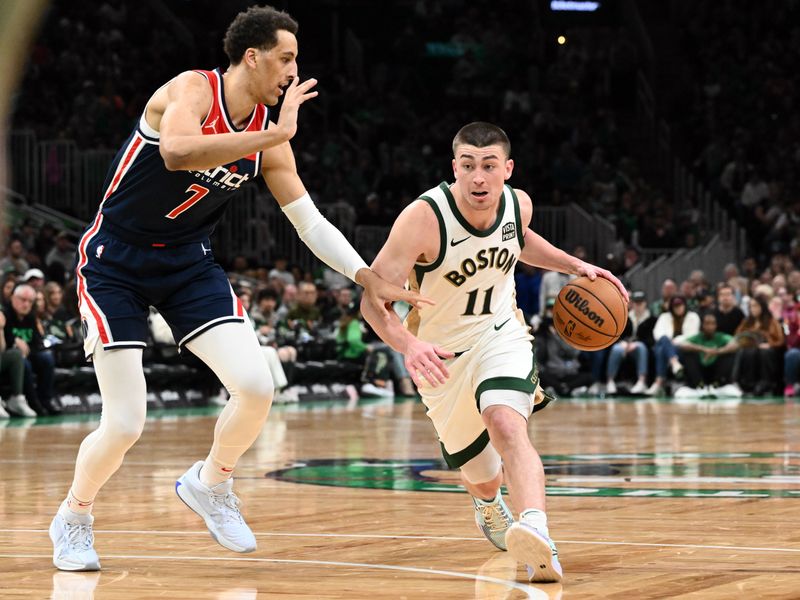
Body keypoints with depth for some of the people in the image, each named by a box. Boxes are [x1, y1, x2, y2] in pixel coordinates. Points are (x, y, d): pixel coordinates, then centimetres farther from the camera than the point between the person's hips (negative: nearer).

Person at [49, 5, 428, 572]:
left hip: (188, 262, 6)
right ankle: (73, 517, 19)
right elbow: (178, 153, -42)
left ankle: (211, 483, 16)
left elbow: (311, 222, 6)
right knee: (125, 424, -10)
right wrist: (274, 135, -39)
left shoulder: (267, 133, -1)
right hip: (115, 262, -5)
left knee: (256, 386, -13)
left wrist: (369, 278, -4)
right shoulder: (191, 89, -19)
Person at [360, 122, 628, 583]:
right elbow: (374, 298, -29)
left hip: (501, 336, 1)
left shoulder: (518, 204, -10)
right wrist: (409, 345, -48)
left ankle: (537, 533, -52)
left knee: (507, 425, -31)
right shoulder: (423, 219, -27)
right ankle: (488, 505, 51)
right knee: (483, 476, 12)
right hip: (440, 356, -1)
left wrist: (576, 266, 5)